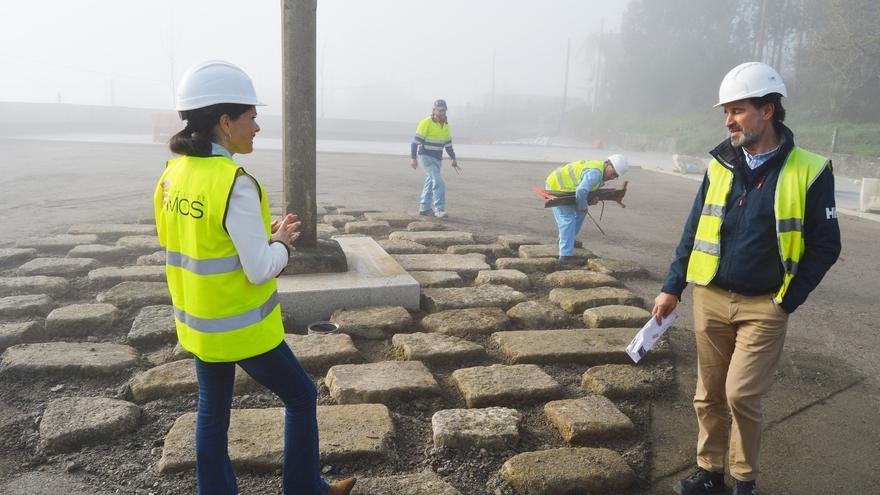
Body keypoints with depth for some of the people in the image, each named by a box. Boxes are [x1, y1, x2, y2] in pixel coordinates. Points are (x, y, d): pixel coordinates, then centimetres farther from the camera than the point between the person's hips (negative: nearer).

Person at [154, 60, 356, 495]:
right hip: (242, 327, -7)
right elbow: (261, 270, -24)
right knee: (301, 396, 14)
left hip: (198, 324, 7)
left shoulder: (172, 174, 0)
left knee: (212, 411, 20)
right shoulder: (235, 184, -25)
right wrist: (281, 242, -4)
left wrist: (263, 234, 7)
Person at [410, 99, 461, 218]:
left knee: (430, 182, 13)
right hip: (426, 157, -8)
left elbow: (448, 144, 16)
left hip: (437, 159, 8)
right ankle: (439, 210, -14)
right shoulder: (426, 123, -14)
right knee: (438, 182, -17)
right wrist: (413, 158, -17)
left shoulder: (445, 125, 8)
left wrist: (454, 159, 12)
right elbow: (415, 141, -13)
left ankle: (424, 208, 24)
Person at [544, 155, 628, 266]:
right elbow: (581, 192, -36)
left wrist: (590, 200, -7)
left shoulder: (598, 169, 7)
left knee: (580, 212, 18)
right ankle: (566, 256, -11)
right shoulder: (595, 173, -26)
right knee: (567, 220, -12)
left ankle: (564, 240, 33)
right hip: (556, 187, -10)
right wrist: (583, 207, -18)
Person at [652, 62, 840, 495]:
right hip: (710, 298, 4)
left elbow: (825, 246, -3)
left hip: (764, 307, -4)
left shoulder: (809, 171, -7)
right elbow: (694, 230, 9)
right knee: (709, 394, 11)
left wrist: (787, 301, -6)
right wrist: (671, 288, 6)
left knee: (741, 394, -4)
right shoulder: (720, 164, 4)